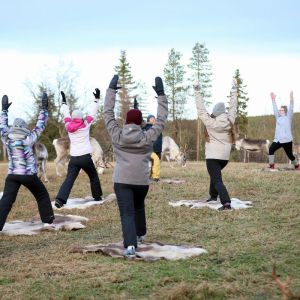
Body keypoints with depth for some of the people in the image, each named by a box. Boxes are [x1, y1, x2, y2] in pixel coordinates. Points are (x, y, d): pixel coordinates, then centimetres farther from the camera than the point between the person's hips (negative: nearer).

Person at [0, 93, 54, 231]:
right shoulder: (29, 138, -6)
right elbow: (40, 125, 0)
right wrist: (44, 108, 4)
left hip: (12, 175, 2)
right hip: (29, 175, -2)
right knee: (42, 196, 16)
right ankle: (47, 221, 18)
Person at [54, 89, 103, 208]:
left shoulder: (69, 126, 4)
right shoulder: (86, 124, -1)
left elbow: (66, 114, 18)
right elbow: (92, 113, 7)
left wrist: (64, 102, 31)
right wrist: (96, 99, 15)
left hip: (74, 158, 2)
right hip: (85, 157, -2)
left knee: (69, 179, -3)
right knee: (94, 176, 20)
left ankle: (60, 199, -20)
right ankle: (97, 196, 29)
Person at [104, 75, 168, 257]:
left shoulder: (117, 135, 0)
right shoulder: (148, 137, -2)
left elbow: (108, 113, 7)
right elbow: (162, 120, 5)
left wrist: (111, 89, 13)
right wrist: (161, 95, 8)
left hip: (122, 180, -1)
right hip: (142, 180, 2)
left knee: (127, 213, -8)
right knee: (139, 207, 27)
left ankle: (130, 245, -23)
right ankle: (140, 235, 45)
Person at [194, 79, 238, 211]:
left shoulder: (210, 122, -12)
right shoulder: (230, 121, -3)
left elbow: (201, 110, -9)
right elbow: (233, 108, 9)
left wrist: (198, 92, -6)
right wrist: (233, 90, 16)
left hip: (212, 156, -5)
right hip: (225, 156, 5)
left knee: (217, 180, -10)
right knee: (215, 174, 31)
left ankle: (226, 202, -27)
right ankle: (213, 195, 41)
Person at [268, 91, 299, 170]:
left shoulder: (288, 117, -1)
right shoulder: (278, 118, 13)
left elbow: (291, 109, -12)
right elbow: (275, 109, 14)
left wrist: (291, 99, -23)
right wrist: (273, 100, 9)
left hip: (287, 140, -5)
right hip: (277, 140, 5)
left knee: (290, 155, 3)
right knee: (271, 150, -18)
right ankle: (271, 166, -16)